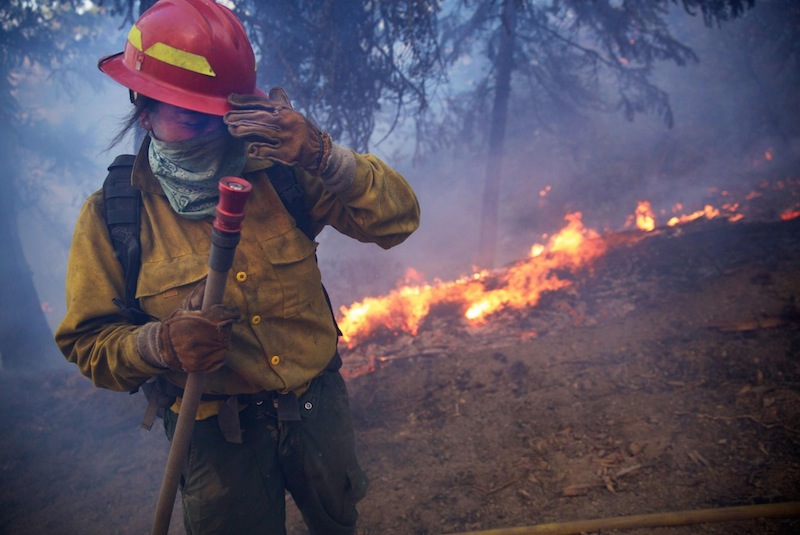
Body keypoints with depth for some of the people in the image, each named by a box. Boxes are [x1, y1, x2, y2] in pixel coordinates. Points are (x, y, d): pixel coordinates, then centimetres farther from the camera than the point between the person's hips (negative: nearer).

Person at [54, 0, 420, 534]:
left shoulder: (280, 172, -12)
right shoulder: (111, 215, -13)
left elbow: (397, 218, -18)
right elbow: (88, 340, -8)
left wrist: (323, 157, -34)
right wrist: (161, 343, -29)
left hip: (317, 405, 3)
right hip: (218, 430, -2)